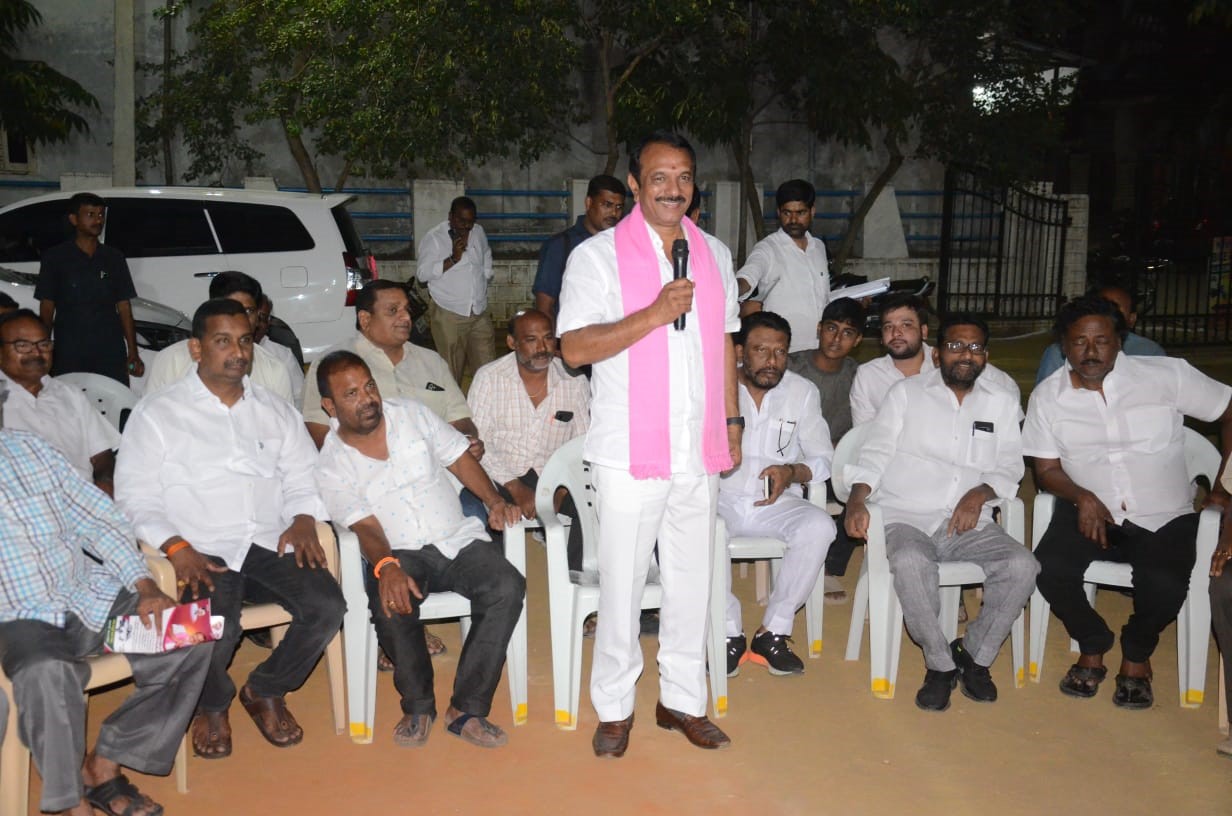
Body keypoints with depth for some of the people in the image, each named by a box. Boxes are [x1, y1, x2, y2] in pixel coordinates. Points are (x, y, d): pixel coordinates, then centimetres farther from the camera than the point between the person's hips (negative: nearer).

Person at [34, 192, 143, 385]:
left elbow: (124, 307, 9)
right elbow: (47, 307, 4)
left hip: (111, 354, 2)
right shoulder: (55, 258, 4)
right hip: (68, 356, -1)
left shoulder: (114, 258, 10)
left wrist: (133, 353, 2)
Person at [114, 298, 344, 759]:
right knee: (215, 629, -31)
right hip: (203, 552, -3)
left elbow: (304, 478, 16)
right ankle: (211, 705, 7)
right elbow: (135, 498, -1)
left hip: (271, 544, 4)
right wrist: (176, 547, -16)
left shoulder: (275, 410, 17)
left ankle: (266, 691, 8)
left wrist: (304, 519, -6)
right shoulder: (157, 414, 5)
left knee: (327, 607, -22)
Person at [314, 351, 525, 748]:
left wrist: (495, 500, -5)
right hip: (399, 553, -2)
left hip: (459, 538, 2)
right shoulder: (332, 466, -1)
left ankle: (466, 709, -18)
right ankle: (418, 706, -8)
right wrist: (386, 567, -30)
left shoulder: (413, 414, 6)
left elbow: (460, 460, 11)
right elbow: (366, 527, -9)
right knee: (391, 604, -35)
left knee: (507, 586, -27)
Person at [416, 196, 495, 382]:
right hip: (449, 316, -5)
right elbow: (422, 274, -12)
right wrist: (453, 259, -19)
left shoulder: (478, 232, 11)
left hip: (480, 313, 5)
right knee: (451, 371, -3)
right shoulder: (435, 237, -7)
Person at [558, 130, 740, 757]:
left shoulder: (715, 254, 12)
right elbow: (575, 348, -14)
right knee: (623, 583, 4)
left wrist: (732, 421, 14)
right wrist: (656, 313, -21)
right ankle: (614, 707, 20)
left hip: (700, 452, 5)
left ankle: (683, 700, 27)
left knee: (691, 579, 13)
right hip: (630, 453, -4)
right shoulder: (598, 255, -4)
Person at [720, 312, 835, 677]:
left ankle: (773, 632, -15)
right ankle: (730, 633, -15)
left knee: (819, 525, -29)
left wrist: (792, 472, -14)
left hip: (777, 503, 2)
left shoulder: (802, 392, 6)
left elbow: (823, 458, 7)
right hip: (721, 498, -2)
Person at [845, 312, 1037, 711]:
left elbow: (1010, 467, 10)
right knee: (910, 562, -35)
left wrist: (980, 493, -11)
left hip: (969, 523, 3)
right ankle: (940, 664, -15)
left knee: (1022, 566, -24)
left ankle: (974, 655, -3)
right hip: (906, 518, -3)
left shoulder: (1001, 404, 17)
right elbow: (875, 453, 2)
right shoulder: (906, 393, 9)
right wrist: (857, 499, -16)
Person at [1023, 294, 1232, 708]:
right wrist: (1082, 496, -17)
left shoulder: (1167, 375, -6)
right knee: (1049, 568, -26)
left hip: (1164, 518, -1)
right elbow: (1046, 469, 3)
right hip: (1089, 510, 2)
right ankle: (1093, 646, 6)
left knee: (1164, 585, -29)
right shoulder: (1048, 395, -1)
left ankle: (1137, 654, 8)